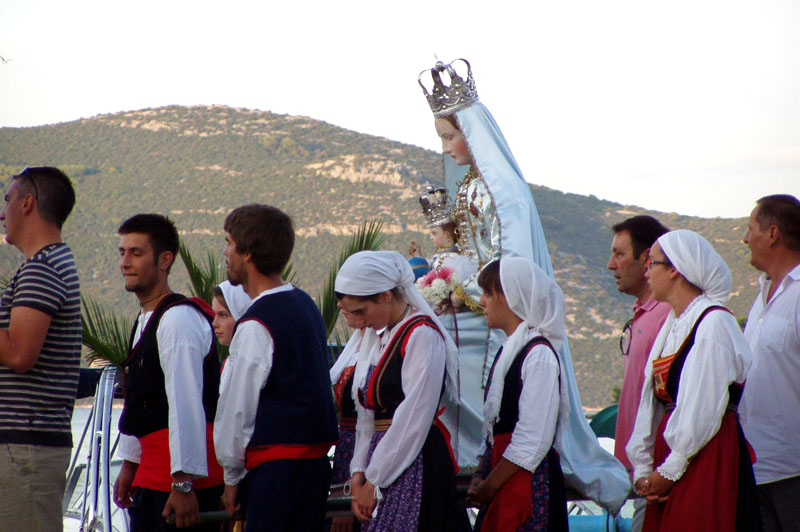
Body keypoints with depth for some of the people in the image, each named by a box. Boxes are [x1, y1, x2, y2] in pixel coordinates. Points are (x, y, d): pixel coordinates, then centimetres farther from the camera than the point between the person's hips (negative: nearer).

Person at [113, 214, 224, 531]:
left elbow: (186, 404, -21)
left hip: (181, 475, -10)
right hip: (150, 474, 10)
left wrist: (183, 484, -24)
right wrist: (130, 464, 25)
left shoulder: (179, 319, -15)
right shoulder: (145, 320, 17)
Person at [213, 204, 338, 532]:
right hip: (316, 457, 9)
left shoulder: (256, 326, -16)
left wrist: (232, 476, 2)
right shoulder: (305, 304, 12)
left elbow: (237, 410, -11)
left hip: (278, 467, -9)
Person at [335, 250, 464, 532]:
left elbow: (413, 421, -14)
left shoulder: (422, 335, -10)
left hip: (414, 464, -8)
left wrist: (374, 482, -11)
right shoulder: (377, 336, 16)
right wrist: (359, 472, 4)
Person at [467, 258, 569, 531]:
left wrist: (488, 486, -13)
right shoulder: (508, 350, 16)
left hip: (529, 482, -8)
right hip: (501, 484, 8)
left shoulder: (539, 354, -12)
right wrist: (481, 475, 5)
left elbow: (532, 439, -17)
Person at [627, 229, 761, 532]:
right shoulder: (672, 324, 16)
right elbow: (650, 401, 13)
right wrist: (643, 469, 5)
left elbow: (703, 409, -16)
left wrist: (669, 471, -12)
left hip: (707, 458, -8)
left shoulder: (713, 322, -11)